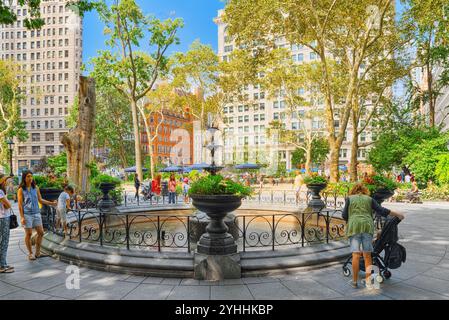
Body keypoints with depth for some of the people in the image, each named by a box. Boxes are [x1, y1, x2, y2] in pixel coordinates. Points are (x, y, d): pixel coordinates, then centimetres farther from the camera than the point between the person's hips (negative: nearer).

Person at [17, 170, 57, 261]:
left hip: (36, 213, 4)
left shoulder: (36, 188, 7)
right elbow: (20, 204, -5)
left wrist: (51, 203, 2)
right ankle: (30, 253, 15)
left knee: (40, 233, 3)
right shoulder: (21, 190, -4)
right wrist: (22, 217, -10)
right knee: (29, 234, 2)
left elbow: (40, 200, 12)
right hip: (27, 214, -4)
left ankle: (37, 252, 16)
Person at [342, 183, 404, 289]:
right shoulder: (369, 199, 17)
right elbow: (382, 211, 11)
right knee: (367, 255, 6)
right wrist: (397, 214, 20)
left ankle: (354, 281, 3)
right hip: (367, 226, 2)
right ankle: (368, 281, 6)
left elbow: (344, 215, 8)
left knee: (356, 255, -2)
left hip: (354, 227, -1)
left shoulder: (349, 198, 13)